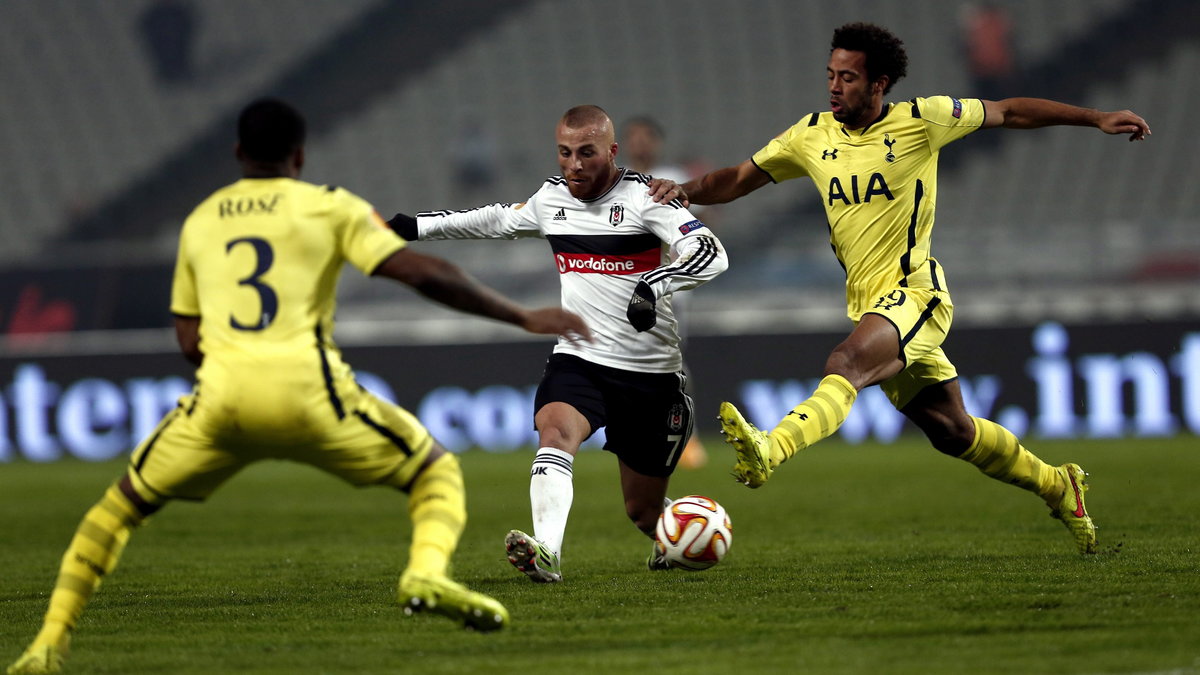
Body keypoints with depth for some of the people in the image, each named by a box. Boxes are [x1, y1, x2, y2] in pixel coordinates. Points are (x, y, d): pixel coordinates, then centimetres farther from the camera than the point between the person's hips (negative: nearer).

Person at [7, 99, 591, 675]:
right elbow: (421, 273, 1)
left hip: (222, 397, 2)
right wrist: (524, 317, 4)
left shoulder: (200, 221, 22)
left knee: (120, 507, 21)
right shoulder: (330, 207, 11)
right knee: (437, 472, 16)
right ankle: (427, 574, -16)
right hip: (308, 392, -2)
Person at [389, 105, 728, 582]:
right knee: (556, 431, -31)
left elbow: (711, 255, -22)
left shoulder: (643, 197, -10)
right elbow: (498, 221, 29)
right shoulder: (552, 198, 7)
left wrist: (654, 285, -40)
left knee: (643, 509, 6)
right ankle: (546, 552, -45)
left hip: (650, 373, -3)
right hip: (578, 359, 3)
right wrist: (417, 227, 29)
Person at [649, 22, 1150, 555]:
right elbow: (738, 180, 13)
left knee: (844, 366, -33)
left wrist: (1095, 119, 3)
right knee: (953, 432, 13)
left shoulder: (920, 121, -5)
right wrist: (687, 191, -7)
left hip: (913, 292, -6)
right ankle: (1058, 486, 32)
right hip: (867, 305, 6)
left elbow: (1011, 112, 5)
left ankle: (767, 452, -54)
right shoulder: (813, 136, 7)